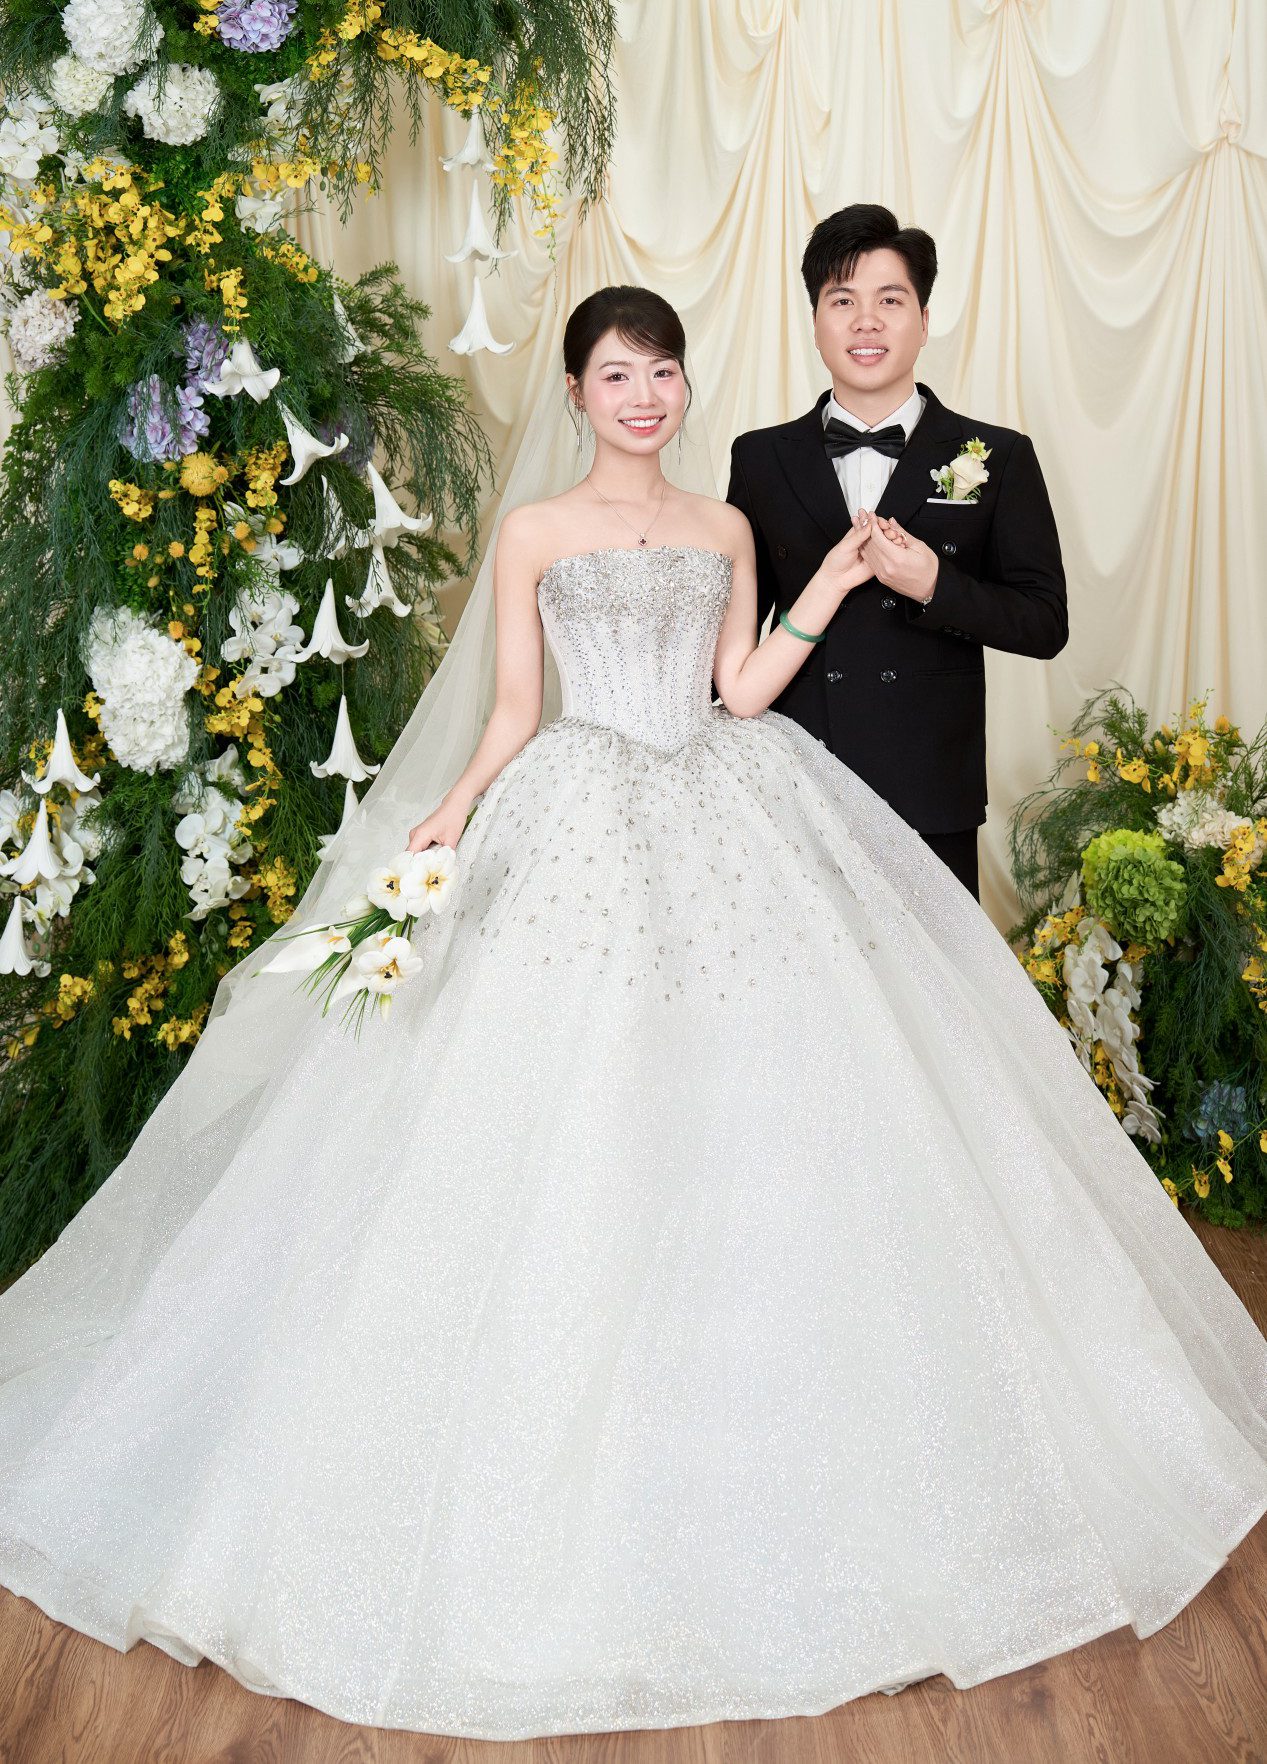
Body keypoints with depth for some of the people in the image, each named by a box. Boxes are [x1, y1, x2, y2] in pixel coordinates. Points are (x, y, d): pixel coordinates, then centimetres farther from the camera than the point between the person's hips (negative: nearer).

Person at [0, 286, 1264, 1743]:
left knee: (743, 1111, 1)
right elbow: (514, 710, 4)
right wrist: (452, 809, -11)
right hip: (582, 830, -2)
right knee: (569, 1121, -5)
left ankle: (737, 1435, 18)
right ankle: (568, 1459, 11)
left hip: (723, 829, 3)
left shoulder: (727, 530, 15)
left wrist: (828, 590, 1)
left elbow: (742, 692, 8)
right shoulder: (534, 531, 7)